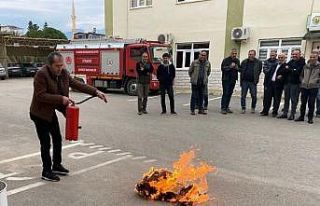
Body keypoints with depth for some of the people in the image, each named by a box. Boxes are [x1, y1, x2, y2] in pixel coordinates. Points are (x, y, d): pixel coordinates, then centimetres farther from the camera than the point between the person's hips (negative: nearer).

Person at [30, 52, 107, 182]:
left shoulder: (63, 73, -4)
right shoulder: (41, 74, -24)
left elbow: (77, 84, -2)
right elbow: (40, 95, -28)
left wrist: (96, 92, -10)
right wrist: (61, 99, -33)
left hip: (51, 112, 7)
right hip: (40, 113, -7)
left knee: (57, 139, 14)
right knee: (46, 143, -2)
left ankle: (56, 166, 31)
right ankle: (46, 171, 14)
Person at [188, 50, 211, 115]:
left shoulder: (208, 63, 4)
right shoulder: (194, 62, -4)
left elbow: (208, 72, 20)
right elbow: (190, 71, 7)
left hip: (203, 82, 3)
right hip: (195, 82, -3)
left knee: (201, 96, 9)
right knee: (194, 96, 0)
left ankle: (201, 109, 17)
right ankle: (192, 109, 7)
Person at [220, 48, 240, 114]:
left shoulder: (237, 61, 13)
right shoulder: (226, 60, -5)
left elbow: (240, 69, 20)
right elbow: (222, 68, -14)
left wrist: (237, 68, -2)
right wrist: (230, 66, -23)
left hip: (233, 80, 6)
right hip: (226, 80, -5)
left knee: (229, 94, 8)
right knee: (225, 94, -8)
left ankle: (226, 107, 16)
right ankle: (223, 108, -5)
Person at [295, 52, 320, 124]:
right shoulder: (305, 66, 10)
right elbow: (301, 75, 21)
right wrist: (302, 81, 10)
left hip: (313, 87, -3)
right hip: (304, 87, 3)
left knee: (311, 103, -1)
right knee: (303, 103, 8)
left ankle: (310, 118, 9)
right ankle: (301, 116, 18)